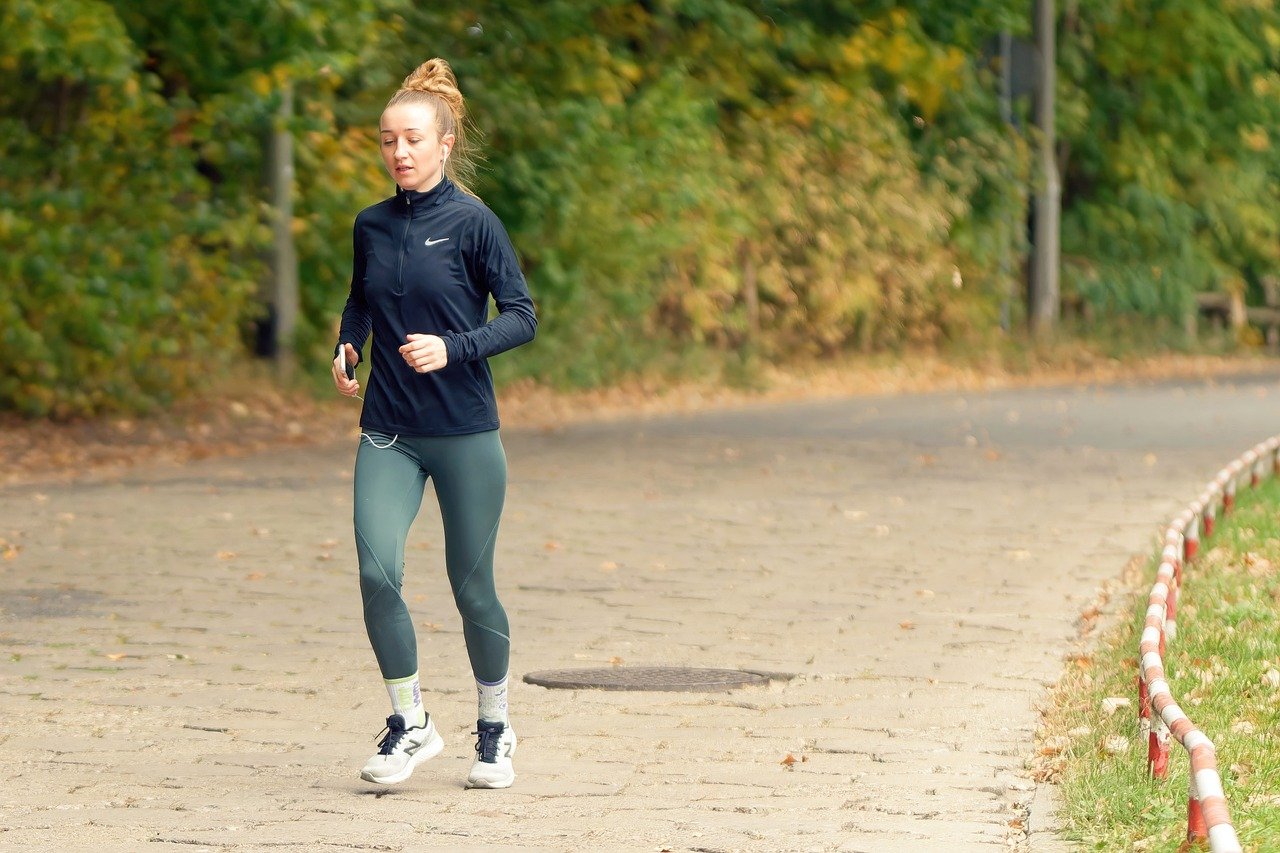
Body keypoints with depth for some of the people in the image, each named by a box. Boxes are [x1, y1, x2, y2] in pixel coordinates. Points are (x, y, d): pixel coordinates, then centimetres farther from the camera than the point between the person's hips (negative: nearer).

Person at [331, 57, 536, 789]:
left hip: (465, 432, -3)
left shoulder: (473, 222, -7)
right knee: (377, 571, -14)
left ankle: (496, 730, 26)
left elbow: (523, 316, -8)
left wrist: (452, 349, -21)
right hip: (388, 432, 3)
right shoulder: (372, 226, 7)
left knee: (472, 586, 6)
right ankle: (411, 726, 1)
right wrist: (348, 347, 5)